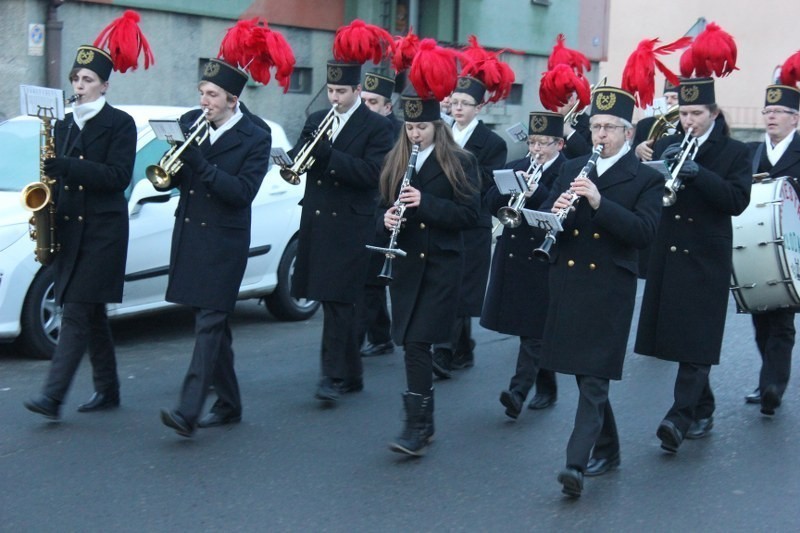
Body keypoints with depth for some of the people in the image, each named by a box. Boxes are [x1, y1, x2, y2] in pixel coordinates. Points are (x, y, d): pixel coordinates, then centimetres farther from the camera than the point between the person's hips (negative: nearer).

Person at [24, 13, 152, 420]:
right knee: (91, 314, 11)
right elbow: (59, 176, 18)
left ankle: (53, 396, -14)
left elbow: (117, 176, -16)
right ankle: (107, 390, 21)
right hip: (69, 230, 7)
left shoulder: (120, 124, -5)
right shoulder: (65, 125, 14)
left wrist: (66, 167, -24)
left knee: (77, 313, -11)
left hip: (102, 232, -6)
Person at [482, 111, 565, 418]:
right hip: (512, 257, 6)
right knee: (532, 327, 13)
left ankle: (519, 391, -14)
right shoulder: (515, 168, 12)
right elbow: (492, 203, 3)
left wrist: (535, 191, -28)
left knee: (534, 328, -8)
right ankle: (546, 387, 26)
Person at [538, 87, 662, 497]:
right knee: (583, 373, 12)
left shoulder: (646, 179, -2)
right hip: (568, 282, 5)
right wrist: (556, 212, -13)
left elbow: (645, 231, -15)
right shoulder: (571, 170, 13)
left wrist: (598, 202, -24)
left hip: (609, 288, -5)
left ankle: (577, 463, -12)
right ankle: (607, 449, 28)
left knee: (594, 378, -9)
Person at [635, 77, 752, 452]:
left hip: (706, 260, -4)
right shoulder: (665, 146, 10)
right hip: (667, 255, 5)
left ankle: (680, 417, -12)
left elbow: (738, 200, -13)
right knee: (673, 334, 9)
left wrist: (698, 174, -24)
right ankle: (702, 409, 25)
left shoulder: (734, 153, 0)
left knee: (696, 339, -8)